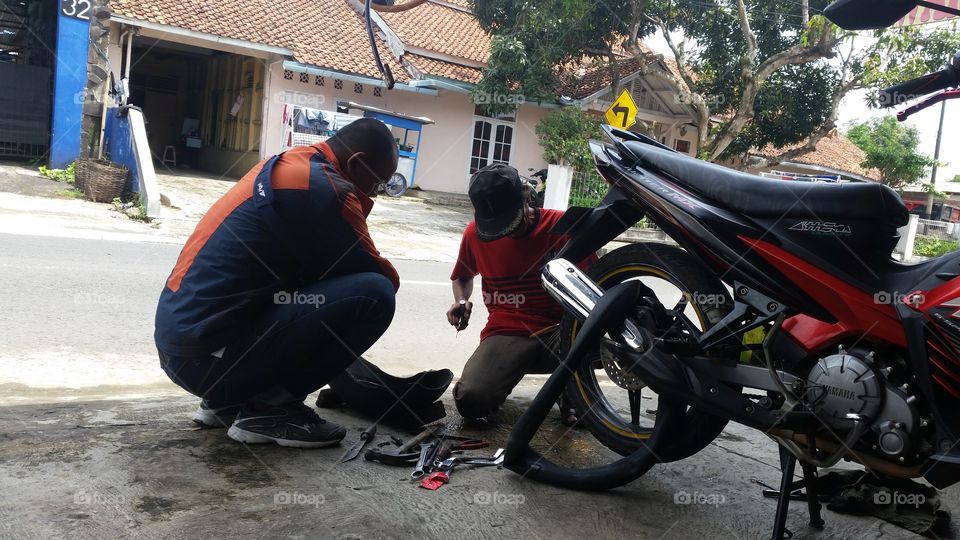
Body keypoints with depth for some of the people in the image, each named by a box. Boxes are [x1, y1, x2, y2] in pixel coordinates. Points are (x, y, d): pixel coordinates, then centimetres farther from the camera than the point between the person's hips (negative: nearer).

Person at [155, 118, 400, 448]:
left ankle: (227, 400, 17)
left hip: (183, 337, 10)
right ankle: (268, 408, -4)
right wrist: (384, 286, 14)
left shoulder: (288, 165, 15)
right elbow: (382, 278, -6)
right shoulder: (323, 186, -15)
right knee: (373, 293, -18)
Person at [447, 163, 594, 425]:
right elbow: (463, 276, 24)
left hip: (558, 332, -1)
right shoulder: (475, 232, 4)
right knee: (470, 400, -29)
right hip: (506, 333, 1)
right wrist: (462, 301, 2)